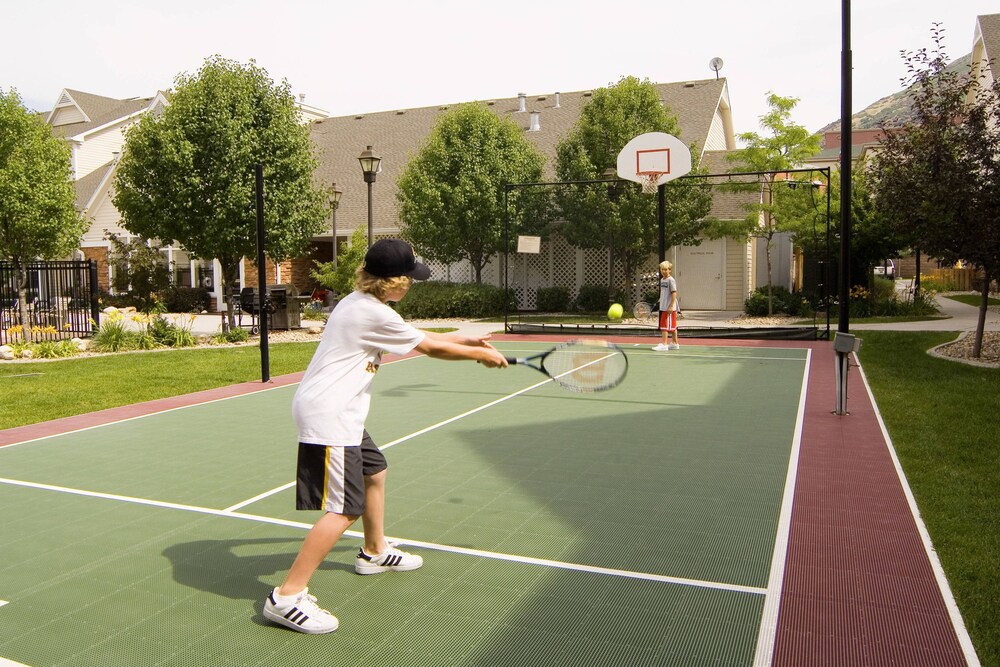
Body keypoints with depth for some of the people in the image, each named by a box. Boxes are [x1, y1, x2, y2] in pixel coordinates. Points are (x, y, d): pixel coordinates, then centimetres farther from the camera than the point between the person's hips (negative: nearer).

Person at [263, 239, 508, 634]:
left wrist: (470, 340, 18)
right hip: (327, 416, -11)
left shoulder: (361, 304, 12)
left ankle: (374, 552, 44)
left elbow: (420, 336, 21)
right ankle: (287, 597, -6)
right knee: (345, 509, -11)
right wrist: (480, 355, 5)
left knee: (375, 472, 25)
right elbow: (431, 348, -10)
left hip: (338, 413, 11)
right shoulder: (372, 313, -18)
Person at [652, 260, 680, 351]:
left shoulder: (671, 280, -13)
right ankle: (675, 343, 24)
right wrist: (661, 300, 16)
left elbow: (674, 293, -17)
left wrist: (671, 306, -21)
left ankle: (664, 345, -8)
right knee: (673, 326, 16)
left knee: (664, 326, -9)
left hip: (669, 308, -8)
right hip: (663, 307, 8)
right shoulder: (662, 280, 12)